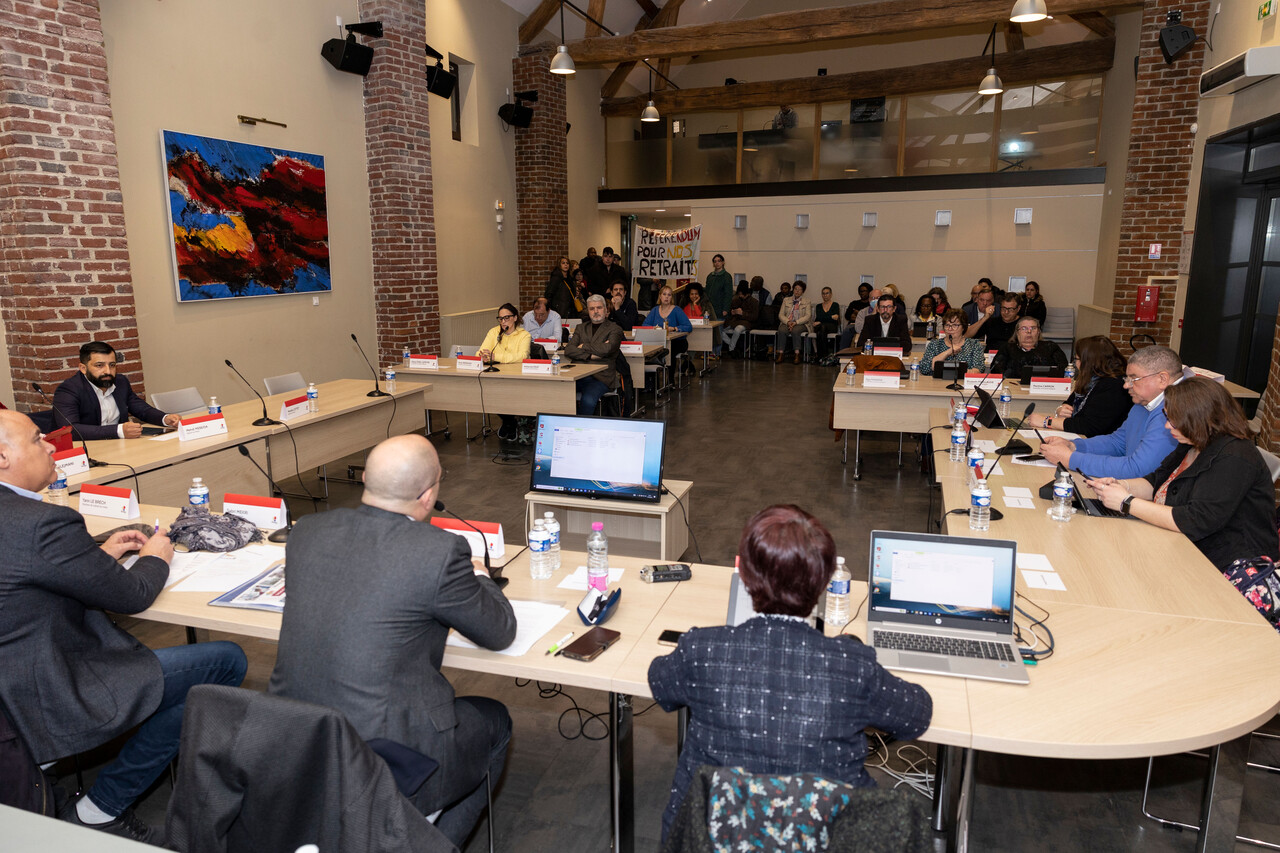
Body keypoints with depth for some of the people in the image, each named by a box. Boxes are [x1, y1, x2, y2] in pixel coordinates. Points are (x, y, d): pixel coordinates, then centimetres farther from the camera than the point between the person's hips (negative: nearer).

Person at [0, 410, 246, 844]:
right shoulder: (43, 522, -26)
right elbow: (132, 595, -15)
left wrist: (100, 554, 12)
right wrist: (154, 557, 5)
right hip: (53, 702, -10)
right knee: (227, 660, -7)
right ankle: (100, 810, 6)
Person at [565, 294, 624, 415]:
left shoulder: (614, 329, 9)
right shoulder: (581, 328, 23)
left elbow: (606, 349, -11)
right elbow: (568, 350, 8)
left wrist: (584, 346, 2)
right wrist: (591, 355, -6)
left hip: (600, 377, -4)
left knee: (588, 399, -34)